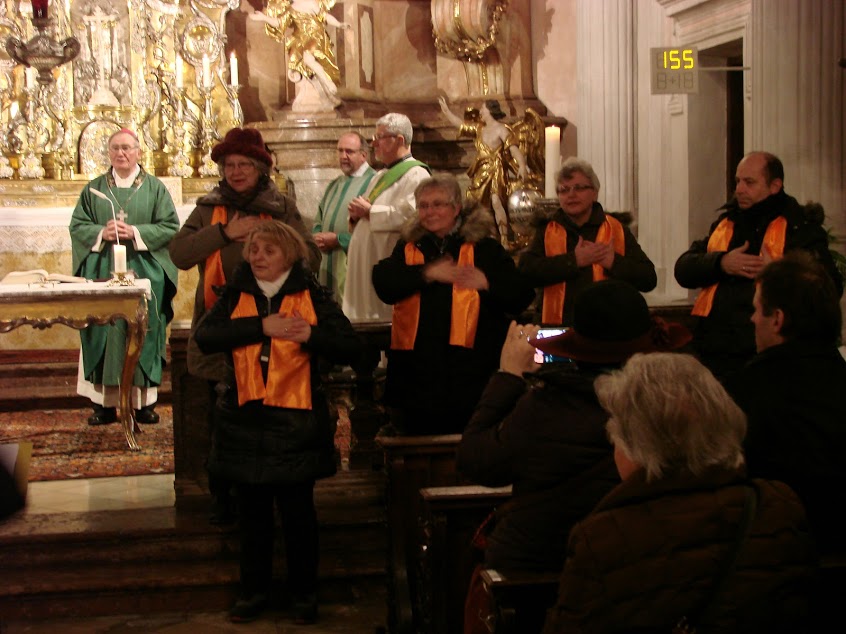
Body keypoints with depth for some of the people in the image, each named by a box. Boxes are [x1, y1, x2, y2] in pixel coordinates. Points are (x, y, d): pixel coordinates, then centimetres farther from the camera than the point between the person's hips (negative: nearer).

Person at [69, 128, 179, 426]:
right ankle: (104, 403, 4)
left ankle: (144, 401, 5)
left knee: (143, 332, -1)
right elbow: (77, 225, 8)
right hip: (102, 273, 1)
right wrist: (101, 233, -11)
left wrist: (135, 232, -13)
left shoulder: (155, 188, 6)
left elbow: (171, 227, -1)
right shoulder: (94, 189, 11)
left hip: (143, 274, -1)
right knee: (103, 333, 0)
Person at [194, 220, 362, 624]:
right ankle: (254, 591, 25)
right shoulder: (235, 296, 5)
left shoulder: (312, 296, 0)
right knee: (253, 512, 12)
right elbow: (204, 336, -12)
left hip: (295, 423, -2)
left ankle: (304, 593, 19)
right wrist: (262, 326, -20)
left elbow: (351, 348, -6)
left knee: (298, 511, 4)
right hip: (245, 420, 2)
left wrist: (310, 335, -23)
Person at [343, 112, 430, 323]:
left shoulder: (416, 174, -8)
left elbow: (409, 215, -24)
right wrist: (356, 215, 4)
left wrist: (370, 211, -13)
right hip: (366, 269, 9)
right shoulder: (381, 176, 22)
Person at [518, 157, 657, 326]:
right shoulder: (546, 231, 9)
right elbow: (525, 271, -7)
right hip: (559, 329, 0)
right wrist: (573, 260, -11)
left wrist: (614, 262, -11)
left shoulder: (617, 230, 8)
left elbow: (649, 279, 3)